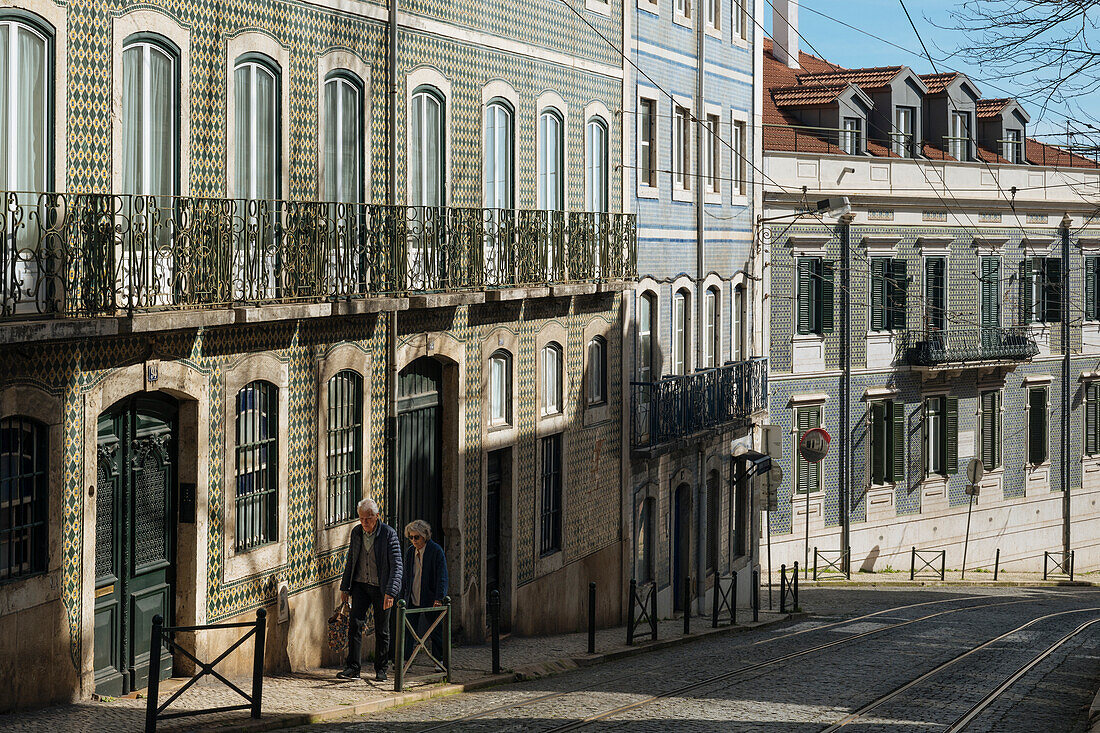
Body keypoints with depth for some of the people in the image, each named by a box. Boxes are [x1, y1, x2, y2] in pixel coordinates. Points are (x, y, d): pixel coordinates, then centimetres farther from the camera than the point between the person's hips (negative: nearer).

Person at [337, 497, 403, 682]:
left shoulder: (389, 534, -12)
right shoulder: (356, 532, 3)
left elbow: (396, 566, -15)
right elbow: (350, 561, 14)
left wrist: (390, 592, -24)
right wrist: (344, 587, 11)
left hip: (381, 588, -3)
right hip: (360, 585, 3)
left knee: (381, 630, 5)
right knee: (355, 623, -8)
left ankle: (381, 669, 16)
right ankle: (353, 668, -7)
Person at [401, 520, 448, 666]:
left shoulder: (436, 551, -9)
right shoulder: (410, 552, 8)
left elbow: (441, 577, -12)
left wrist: (439, 599, -19)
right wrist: (403, 597, 12)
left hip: (430, 599, -4)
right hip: (412, 600, 4)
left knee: (436, 632, 6)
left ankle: (440, 661, 17)